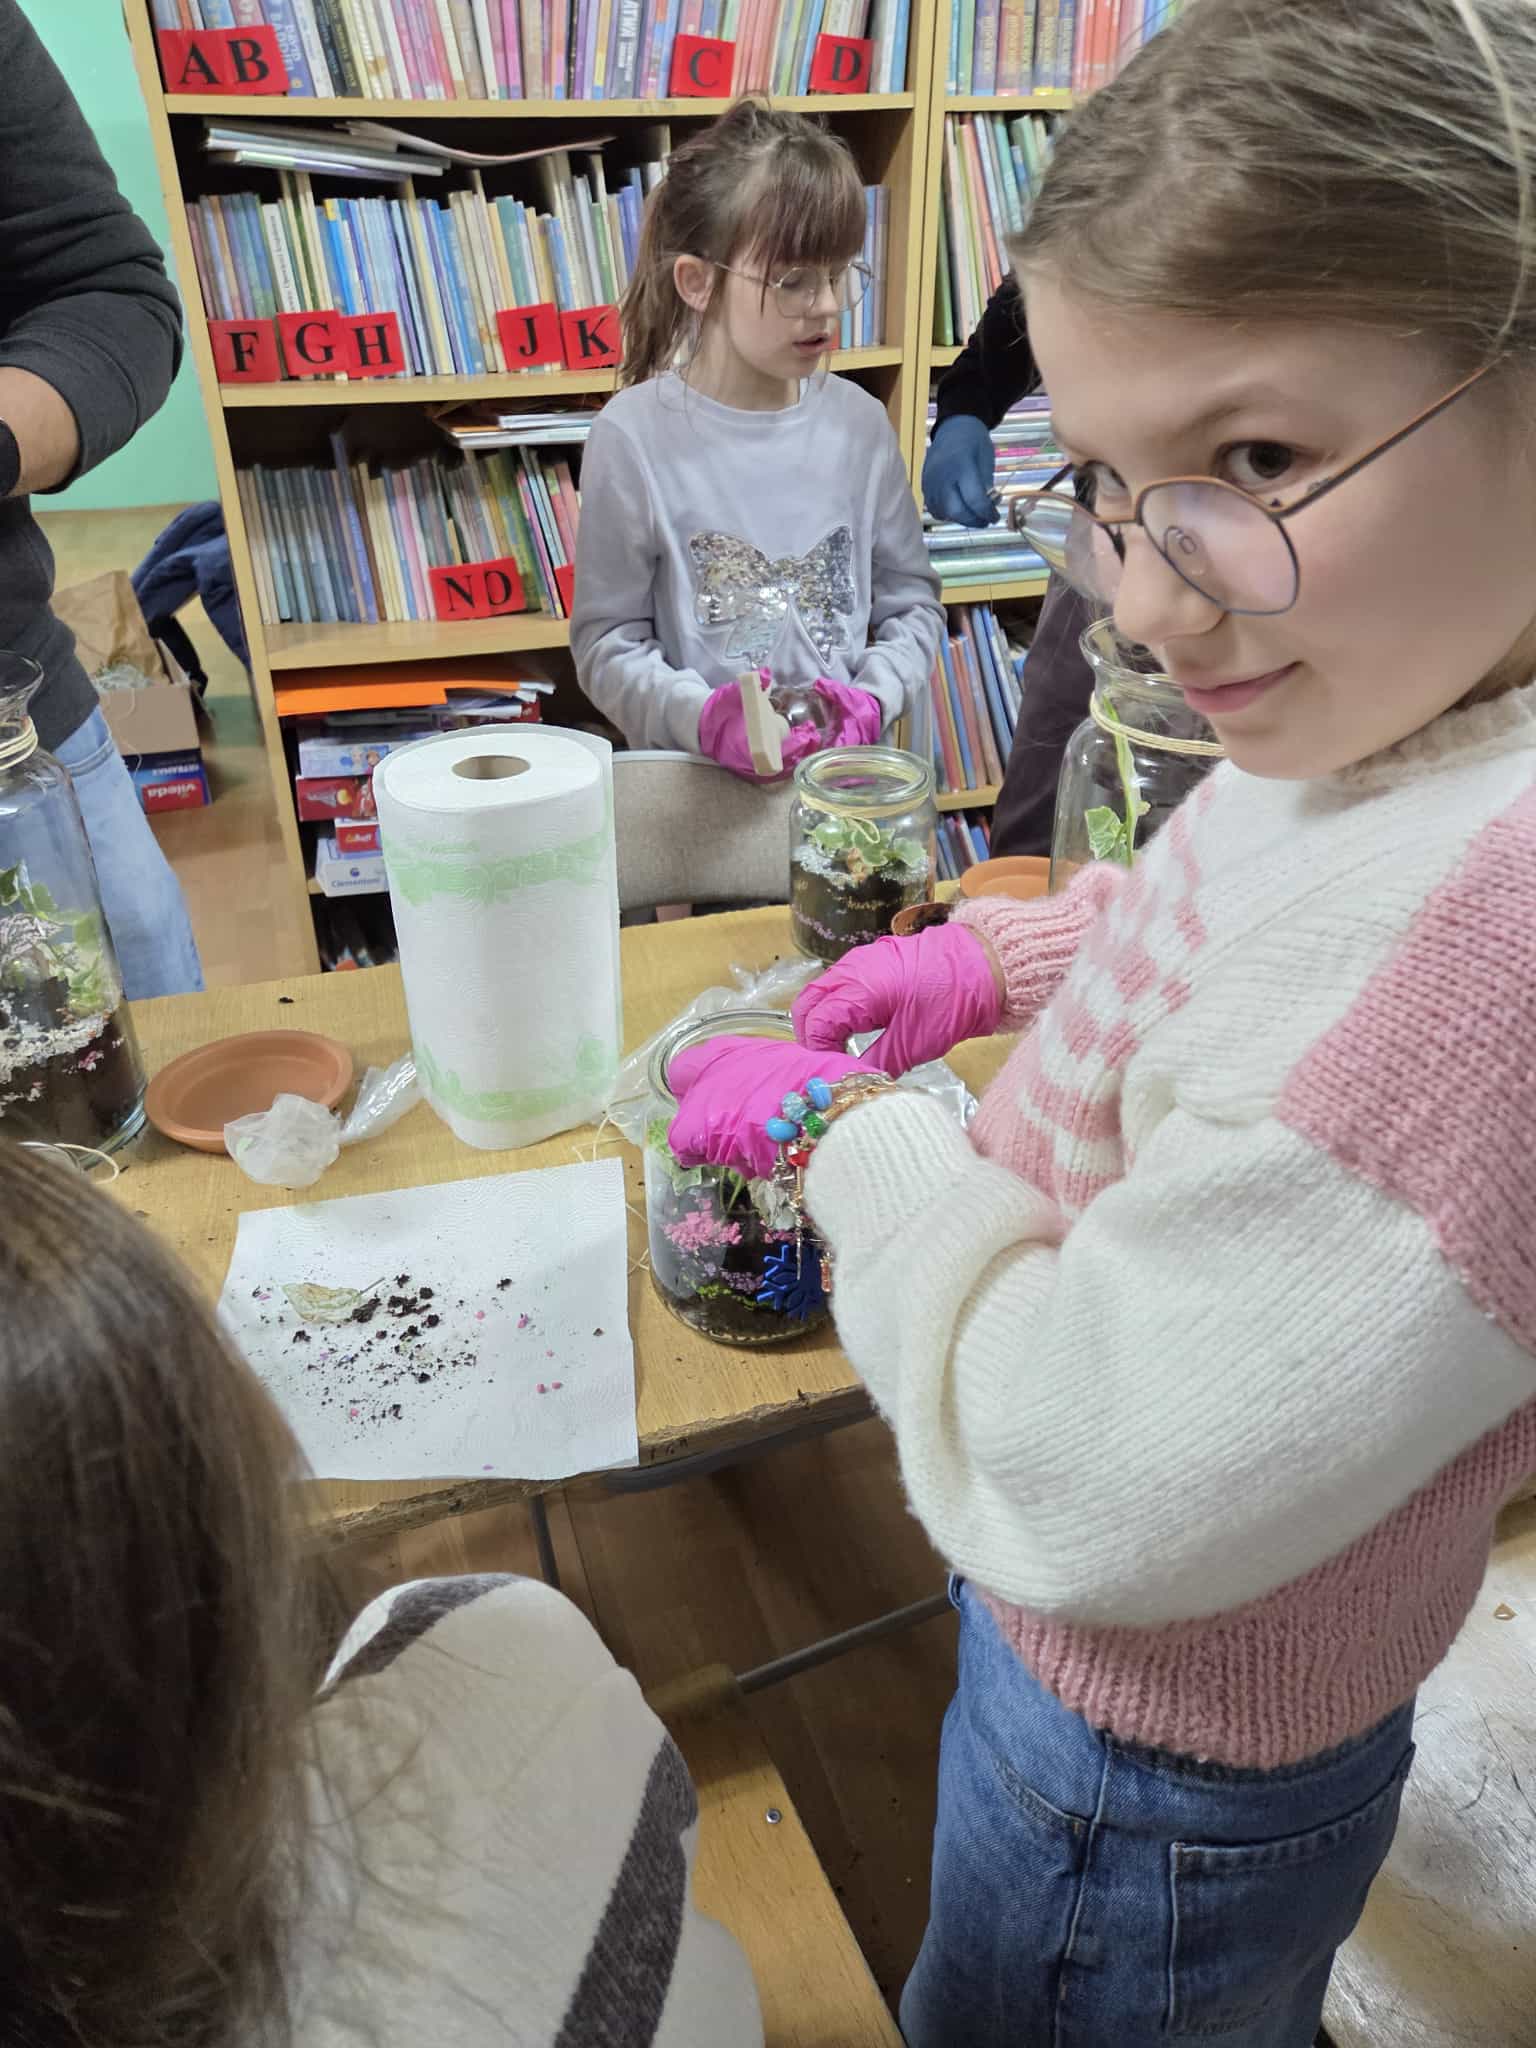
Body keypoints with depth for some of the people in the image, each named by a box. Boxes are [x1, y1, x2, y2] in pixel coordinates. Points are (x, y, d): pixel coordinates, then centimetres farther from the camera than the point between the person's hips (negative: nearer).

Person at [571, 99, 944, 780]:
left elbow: (911, 601, 12)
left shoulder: (860, 423, 5)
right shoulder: (633, 436, -4)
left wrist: (872, 698, -6)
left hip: (845, 771, 2)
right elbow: (607, 639, -2)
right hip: (691, 781, -2)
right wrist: (703, 717, -17)